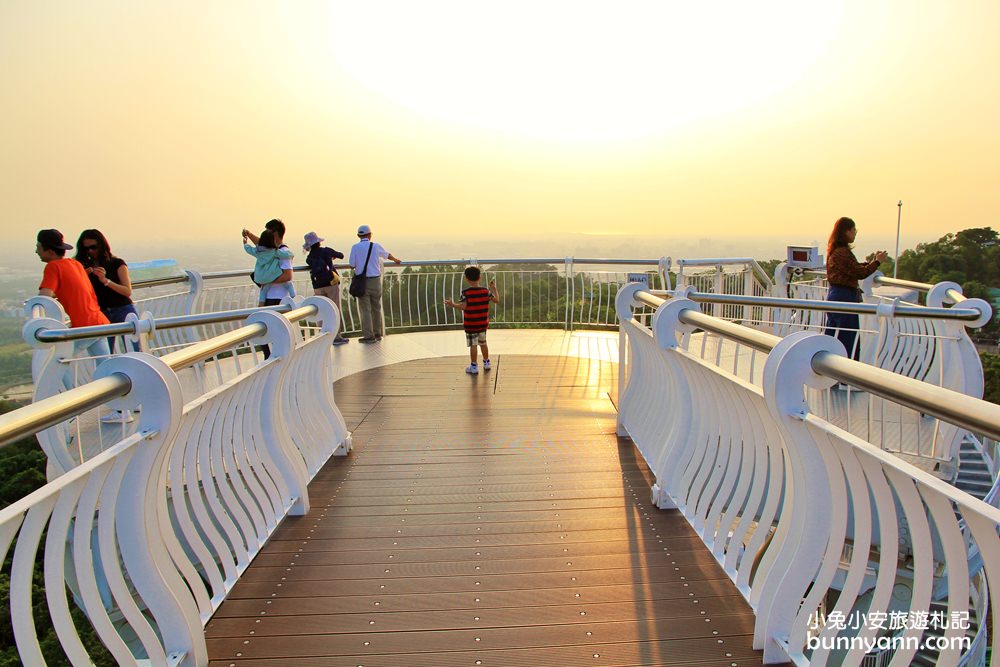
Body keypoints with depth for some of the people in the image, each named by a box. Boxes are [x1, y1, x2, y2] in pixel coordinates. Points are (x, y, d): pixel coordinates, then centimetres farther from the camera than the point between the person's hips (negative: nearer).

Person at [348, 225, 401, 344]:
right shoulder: (376, 246, 3)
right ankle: (377, 334, 21)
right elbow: (388, 255, 22)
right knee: (376, 308, 13)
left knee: (365, 309, 1)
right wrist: (396, 260, 43)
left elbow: (352, 266, -3)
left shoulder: (355, 247, -4)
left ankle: (369, 336, 0)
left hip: (362, 281, -2)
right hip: (375, 280, 2)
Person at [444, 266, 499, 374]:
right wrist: (494, 288, 14)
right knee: (483, 343, 20)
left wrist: (452, 304, -8)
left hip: (470, 325, -4)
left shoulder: (466, 292, -14)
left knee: (473, 345, 2)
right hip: (483, 324, 4)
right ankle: (486, 363, 31)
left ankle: (474, 367, 8)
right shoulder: (485, 291, -4)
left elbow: (463, 307, -24)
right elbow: (497, 300, 0)